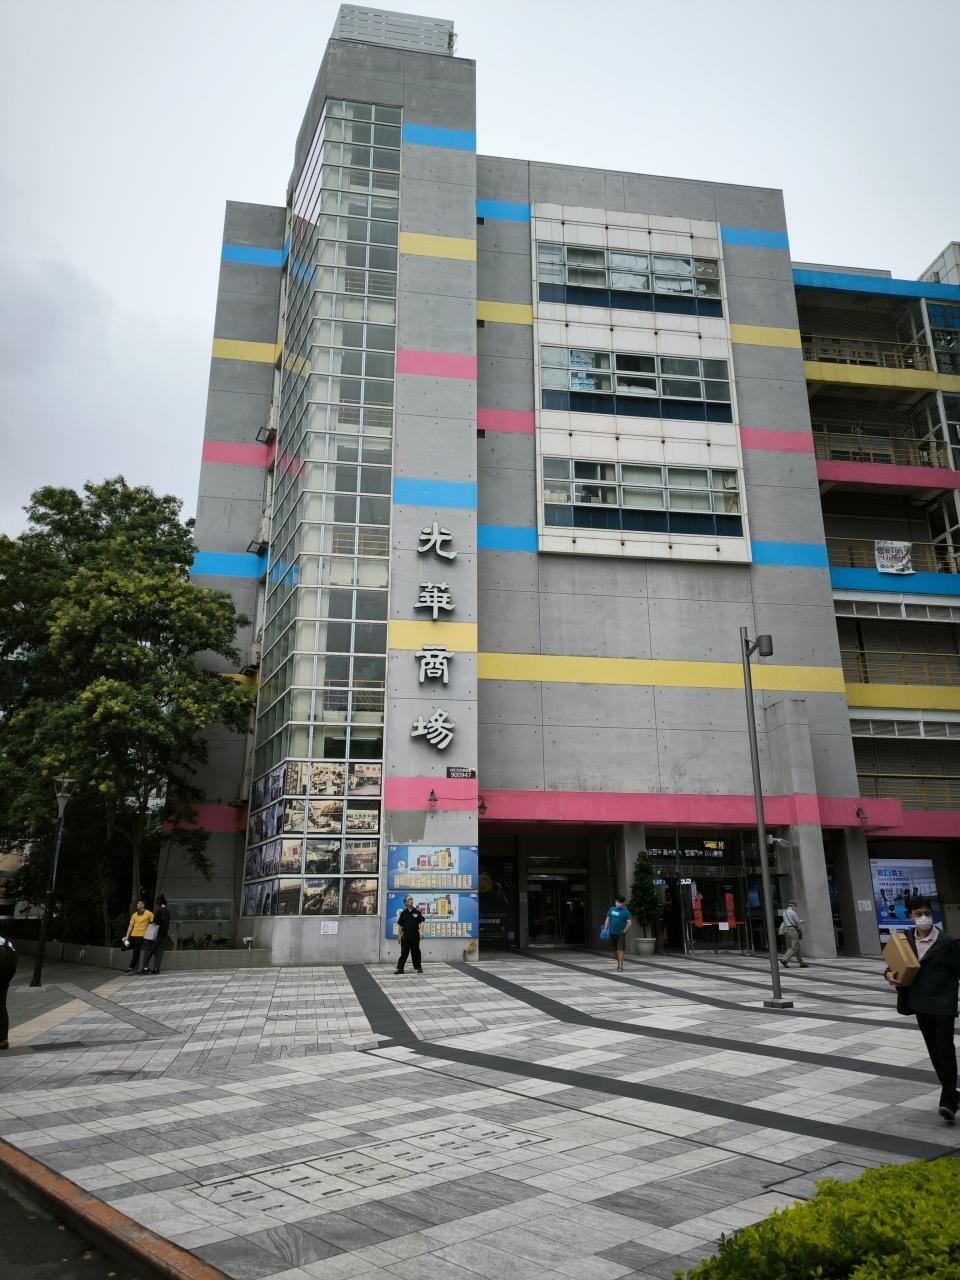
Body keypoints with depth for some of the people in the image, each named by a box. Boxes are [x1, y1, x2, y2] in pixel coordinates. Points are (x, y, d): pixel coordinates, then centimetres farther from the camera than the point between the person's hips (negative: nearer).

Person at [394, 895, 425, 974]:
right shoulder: (403, 913, 3)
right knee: (404, 952, -1)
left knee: (416, 951, 8)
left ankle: (419, 967, 20)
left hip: (415, 934, 0)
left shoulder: (417, 912, 1)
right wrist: (399, 936, 5)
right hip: (406, 934, 0)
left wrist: (421, 931, -13)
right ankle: (400, 968, 0)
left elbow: (421, 922, 1)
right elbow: (400, 925, 7)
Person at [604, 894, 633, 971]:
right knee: (615, 950, 13)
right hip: (612, 933, 5)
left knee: (620, 949, -11)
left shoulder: (625, 911, -5)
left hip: (620, 934, -5)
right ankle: (619, 963, 29)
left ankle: (620, 966, -10)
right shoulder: (611, 909, 10)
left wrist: (624, 931, -13)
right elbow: (607, 919, 14)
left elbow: (630, 923, -10)